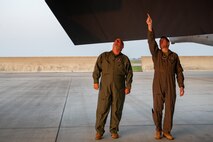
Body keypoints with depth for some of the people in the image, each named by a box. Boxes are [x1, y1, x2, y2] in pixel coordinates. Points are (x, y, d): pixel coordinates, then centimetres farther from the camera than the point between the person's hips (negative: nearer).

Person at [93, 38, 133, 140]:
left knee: (116, 110, 4)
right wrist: (96, 81, -4)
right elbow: (97, 69, 6)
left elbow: (129, 73, 8)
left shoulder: (125, 59, 11)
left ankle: (114, 130, 18)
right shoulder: (103, 56, 11)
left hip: (119, 88, 1)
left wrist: (128, 86, 1)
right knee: (102, 109, -2)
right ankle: (99, 131, 8)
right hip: (105, 87, 0)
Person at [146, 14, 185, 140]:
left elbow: (179, 72, 7)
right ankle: (158, 130, 19)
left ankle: (166, 131, 13)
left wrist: (181, 86, -1)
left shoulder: (174, 56, 8)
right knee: (157, 108, 1)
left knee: (170, 109, 1)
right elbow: (151, 41, -11)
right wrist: (150, 26, -23)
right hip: (158, 86, -1)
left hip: (171, 86, 1)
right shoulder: (156, 53, 6)